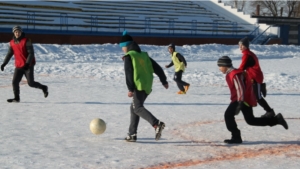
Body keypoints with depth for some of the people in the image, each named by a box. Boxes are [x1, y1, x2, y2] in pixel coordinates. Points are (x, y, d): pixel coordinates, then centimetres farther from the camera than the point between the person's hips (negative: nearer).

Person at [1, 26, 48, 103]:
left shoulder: (26, 41, -10)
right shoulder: (12, 43, 6)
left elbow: (31, 53, -15)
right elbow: (9, 54, 16)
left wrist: (27, 63, -26)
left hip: (28, 65, -5)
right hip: (18, 66, 5)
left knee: (31, 83, -6)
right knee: (15, 82, -5)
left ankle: (43, 88, 19)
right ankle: (16, 98, 8)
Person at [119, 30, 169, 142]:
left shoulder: (128, 56, -3)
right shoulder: (144, 55, 19)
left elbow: (129, 73, -14)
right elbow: (157, 68, 17)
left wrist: (130, 88, -17)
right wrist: (164, 81, 21)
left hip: (138, 86, -8)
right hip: (147, 87, 8)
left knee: (138, 108, -15)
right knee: (134, 107, 18)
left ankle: (157, 124, -36)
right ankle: (132, 134, 18)